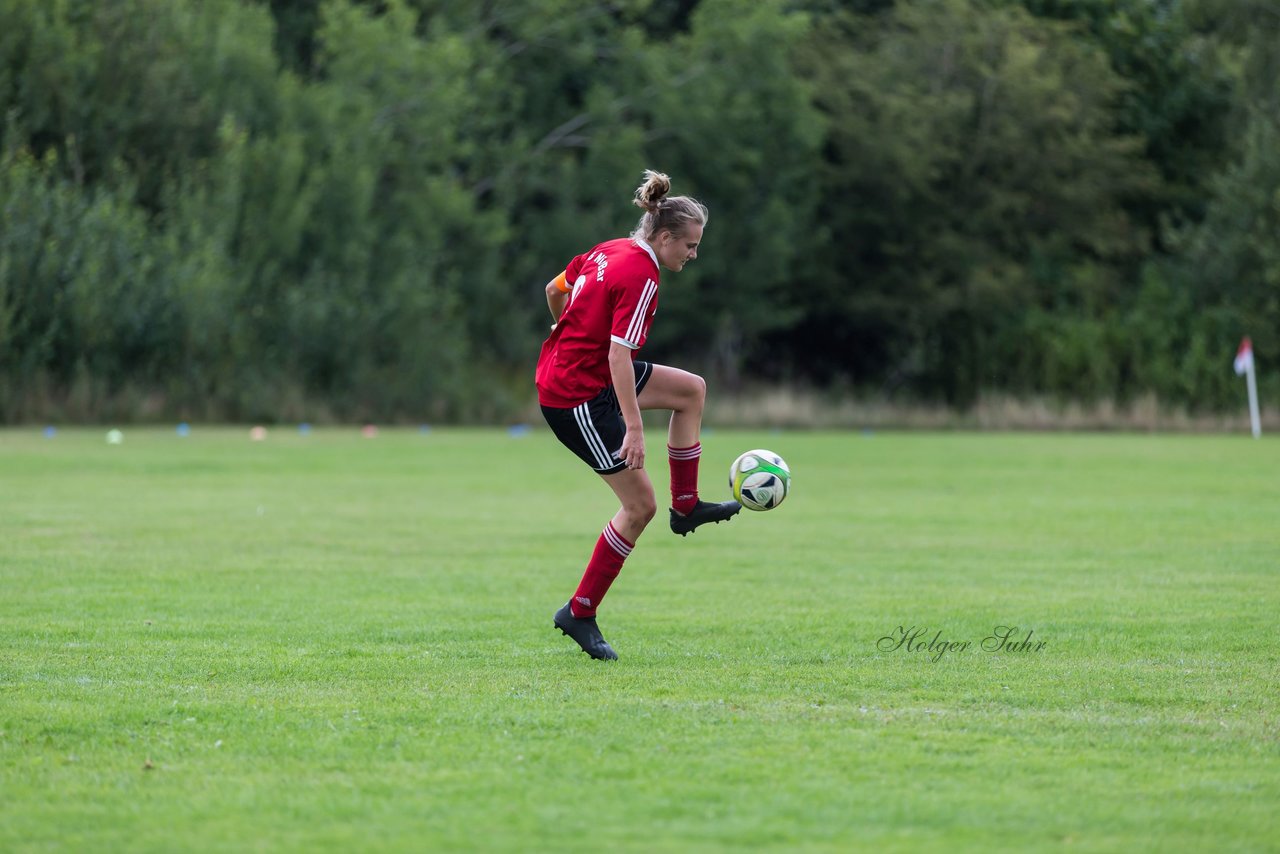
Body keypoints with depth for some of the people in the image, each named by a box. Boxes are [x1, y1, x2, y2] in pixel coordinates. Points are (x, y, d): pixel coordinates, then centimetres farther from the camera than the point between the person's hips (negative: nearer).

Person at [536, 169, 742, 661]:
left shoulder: (611, 252, 6)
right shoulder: (641, 278, -21)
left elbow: (554, 289, 19)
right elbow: (619, 355, -27)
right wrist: (634, 428, -27)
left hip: (565, 366, 10)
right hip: (578, 397, -10)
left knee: (691, 389, 17)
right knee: (640, 505, -3)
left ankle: (686, 505, 23)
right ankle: (580, 613, 4)